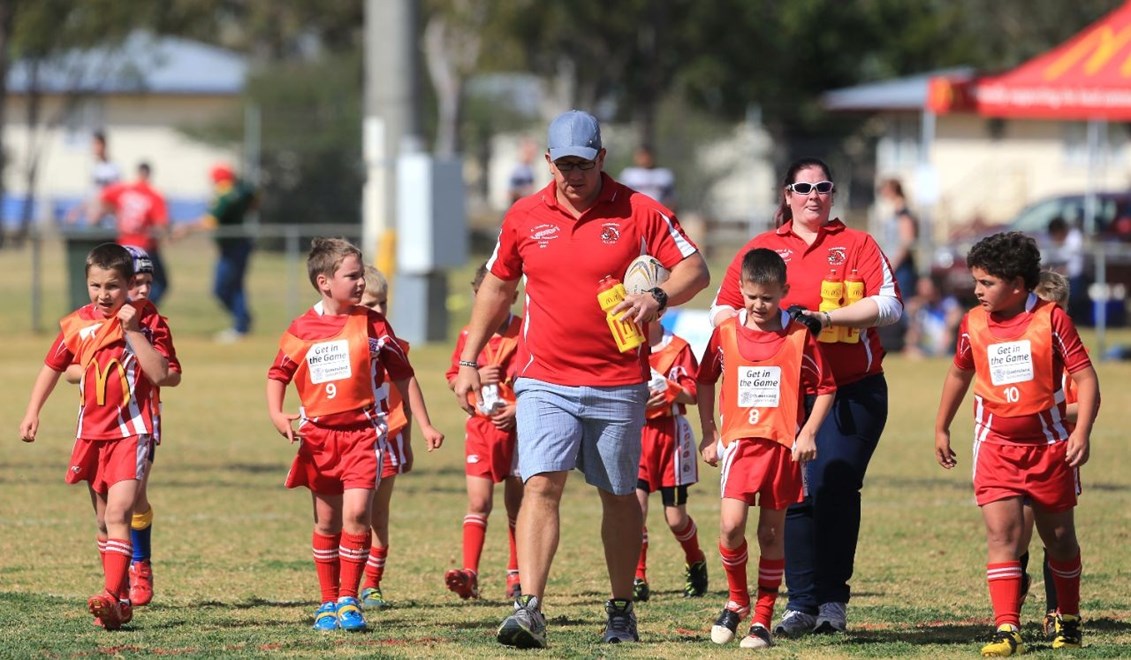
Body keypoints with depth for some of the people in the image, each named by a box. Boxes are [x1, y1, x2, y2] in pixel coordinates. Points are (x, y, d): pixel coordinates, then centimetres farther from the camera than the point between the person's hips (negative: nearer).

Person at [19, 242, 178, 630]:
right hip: (92, 434, 5)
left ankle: (111, 596, -27)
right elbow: (53, 366, 18)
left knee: (118, 513, -19)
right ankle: (121, 600, 20)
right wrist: (32, 413, 12)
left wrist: (133, 332, -22)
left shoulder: (147, 321, -7)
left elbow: (160, 374, -18)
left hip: (132, 430, -5)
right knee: (104, 521, 11)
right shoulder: (78, 324, 5)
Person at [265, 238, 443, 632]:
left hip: (363, 430, -2)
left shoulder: (372, 325, 0)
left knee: (356, 514, -16)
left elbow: (402, 375, 6)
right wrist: (276, 414, -7)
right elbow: (277, 375, 11)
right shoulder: (302, 330, 2)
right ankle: (329, 602, 20)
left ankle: (349, 600, -7)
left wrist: (425, 426, 6)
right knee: (327, 522, 10)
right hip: (318, 434, 2)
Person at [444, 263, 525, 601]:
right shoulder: (469, 336, 5)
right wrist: (475, 378, -8)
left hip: (518, 426, -1)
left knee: (517, 506, 8)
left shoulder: (527, 333, -4)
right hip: (480, 426, 1)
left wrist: (518, 410, -16)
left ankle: (516, 575, 21)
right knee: (478, 503, -9)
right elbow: (452, 377, 13)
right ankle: (469, 575, -16)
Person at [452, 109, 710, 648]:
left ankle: (621, 610, 23)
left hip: (618, 385, -1)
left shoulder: (638, 213, -3)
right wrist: (469, 360, 16)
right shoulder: (524, 217, 6)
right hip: (544, 381, 1)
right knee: (541, 485, -15)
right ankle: (529, 610, -23)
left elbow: (695, 269, -2)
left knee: (618, 496, 9)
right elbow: (497, 287, 18)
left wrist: (657, 298, -22)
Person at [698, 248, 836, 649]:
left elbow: (825, 388, 4)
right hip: (739, 440, 1)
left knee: (772, 533, 4)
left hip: (783, 445, -1)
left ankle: (762, 621, 11)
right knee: (731, 525, -14)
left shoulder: (798, 337, -1)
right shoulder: (726, 333, 3)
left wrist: (807, 434, -6)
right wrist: (708, 434, 10)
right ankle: (737, 600, 10)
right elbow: (705, 382, 15)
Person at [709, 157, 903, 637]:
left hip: (852, 391, -2)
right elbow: (722, 312, 12)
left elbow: (889, 305, -6)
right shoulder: (761, 249, 13)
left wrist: (823, 317, -15)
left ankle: (832, 599, 1)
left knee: (834, 489, -8)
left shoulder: (856, 245, 8)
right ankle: (801, 602, 0)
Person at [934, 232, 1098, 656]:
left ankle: (1068, 619, 31)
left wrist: (1082, 432, -18)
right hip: (996, 444, 2)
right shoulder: (974, 323, 1)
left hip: (1049, 444, -2)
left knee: (1058, 537, 12)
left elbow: (1085, 375, -9)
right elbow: (960, 373, 18)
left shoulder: (1051, 320, -10)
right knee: (1001, 532, -13)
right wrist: (941, 429, 23)